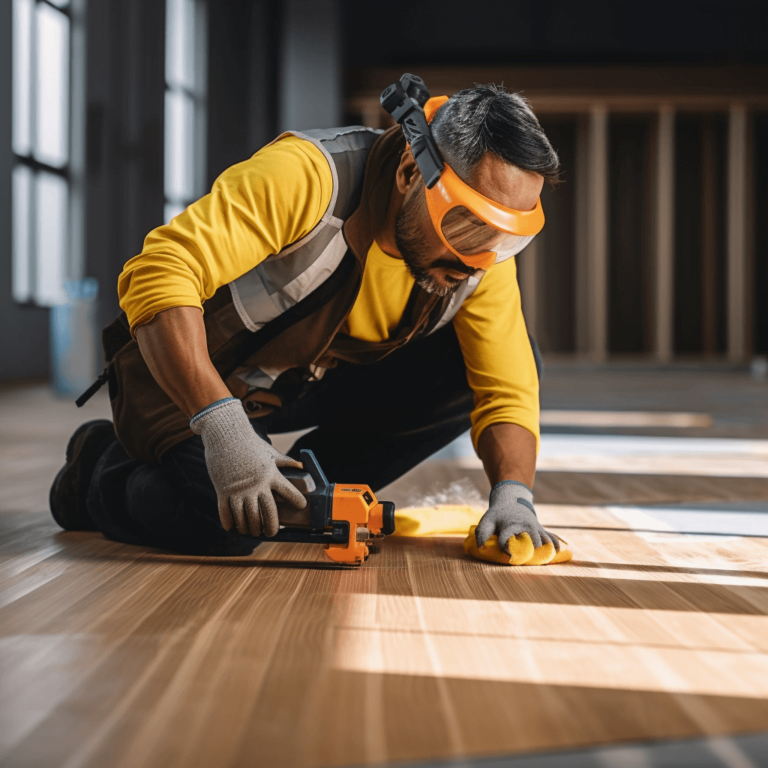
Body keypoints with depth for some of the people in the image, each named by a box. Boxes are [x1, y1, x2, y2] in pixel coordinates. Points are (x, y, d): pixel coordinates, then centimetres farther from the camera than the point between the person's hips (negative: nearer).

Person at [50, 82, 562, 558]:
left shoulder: (483, 257, -14)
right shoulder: (308, 177, -32)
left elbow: (508, 390, -12)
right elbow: (159, 275, -40)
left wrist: (513, 493, -32)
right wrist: (221, 424, -49)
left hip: (317, 382, 6)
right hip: (184, 373, -5)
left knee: (510, 357, -10)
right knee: (224, 522, -34)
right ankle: (101, 470, 2)